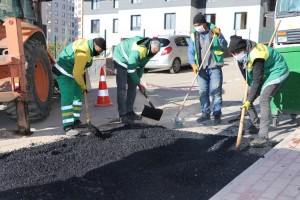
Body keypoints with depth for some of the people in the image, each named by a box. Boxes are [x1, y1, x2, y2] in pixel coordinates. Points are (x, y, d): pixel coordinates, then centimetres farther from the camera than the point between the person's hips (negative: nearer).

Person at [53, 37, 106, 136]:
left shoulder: (87, 43, 1)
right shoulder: (83, 53, -30)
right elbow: (76, 73, -27)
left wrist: (82, 75, 18)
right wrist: (83, 87, -13)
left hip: (72, 72, 11)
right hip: (64, 73, -11)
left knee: (78, 96, 14)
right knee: (67, 98, -15)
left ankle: (75, 121, 22)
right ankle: (68, 127, -17)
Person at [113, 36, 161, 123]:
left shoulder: (149, 50, -9)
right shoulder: (138, 50, -37)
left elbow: (141, 65, 5)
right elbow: (131, 69, -30)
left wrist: (138, 79, 4)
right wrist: (139, 84, -21)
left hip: (131, 62, 9)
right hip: (121, 59, -9)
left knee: (132, 86, 6)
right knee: (122, 88, -13)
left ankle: (129, 112, 14)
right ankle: (122, 115, -12)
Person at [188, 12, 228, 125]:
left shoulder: (214, 31, -3)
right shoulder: (194, 34, 4)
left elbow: (225, 45, -12)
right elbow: (190, 51, 4)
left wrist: (219, 35, -29)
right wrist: (193, 64, -11)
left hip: (214, 67, -3)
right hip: (201, 69, 3)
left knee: (215, 91, -3)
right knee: (203, 92, 8)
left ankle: (217, 114, 5)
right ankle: (206, 113, 21)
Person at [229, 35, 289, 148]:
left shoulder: (256, 56, -35)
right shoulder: (241, 54, -10)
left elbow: (257, 81, -33)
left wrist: (249, 100, -30)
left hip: (276, 72, -9)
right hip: (261, 74, 9)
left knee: (263, 100, -27)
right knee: (246, 99, 3)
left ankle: (263, 137, -32)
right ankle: (256, 126, 22)